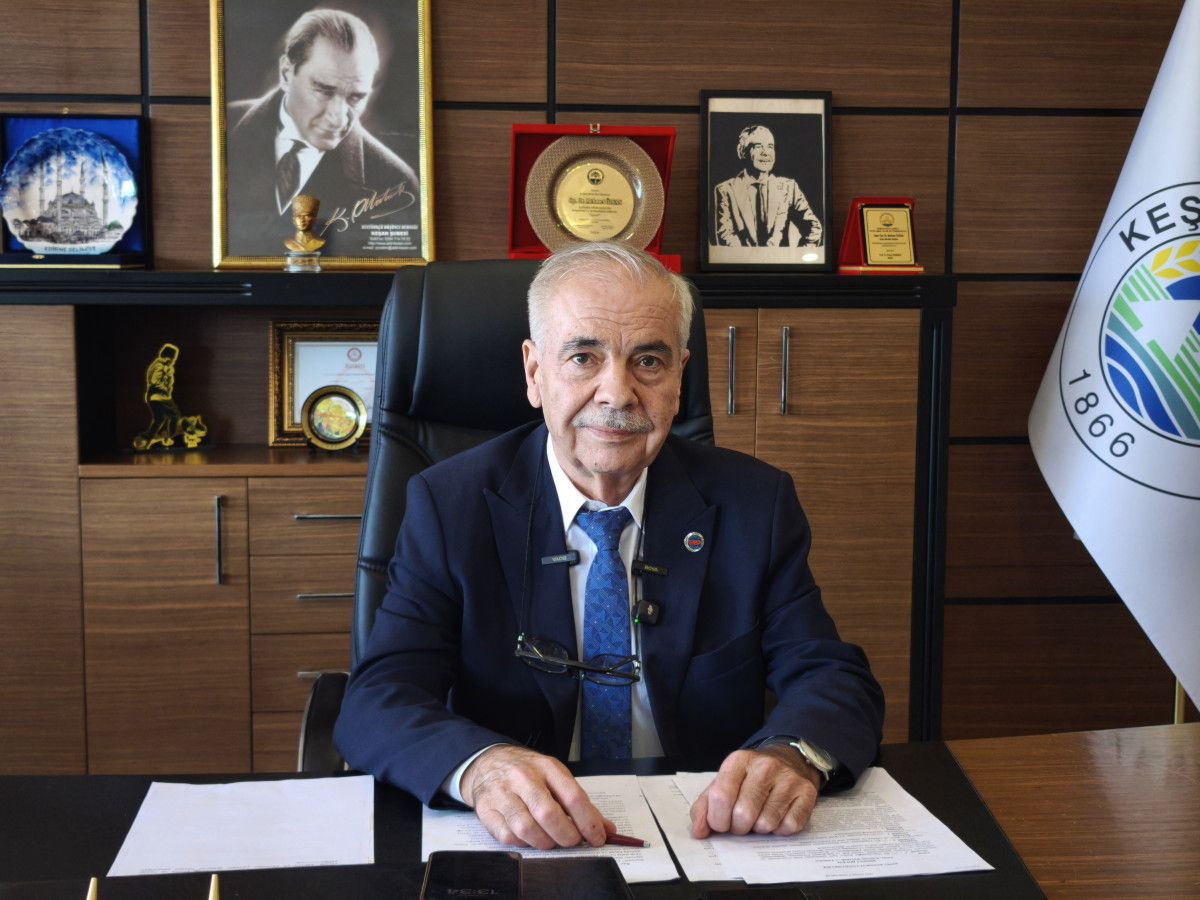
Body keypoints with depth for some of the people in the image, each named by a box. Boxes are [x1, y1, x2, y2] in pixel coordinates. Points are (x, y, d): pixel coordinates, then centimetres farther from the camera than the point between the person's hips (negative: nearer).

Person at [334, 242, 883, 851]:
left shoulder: (755, 504, 0)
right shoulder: (448, 504, -5)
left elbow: (837, 682, -4)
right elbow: (376, 701, -13)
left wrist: (792, 756, -29)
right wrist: (480, 766, -36)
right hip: (519, 847, -3)